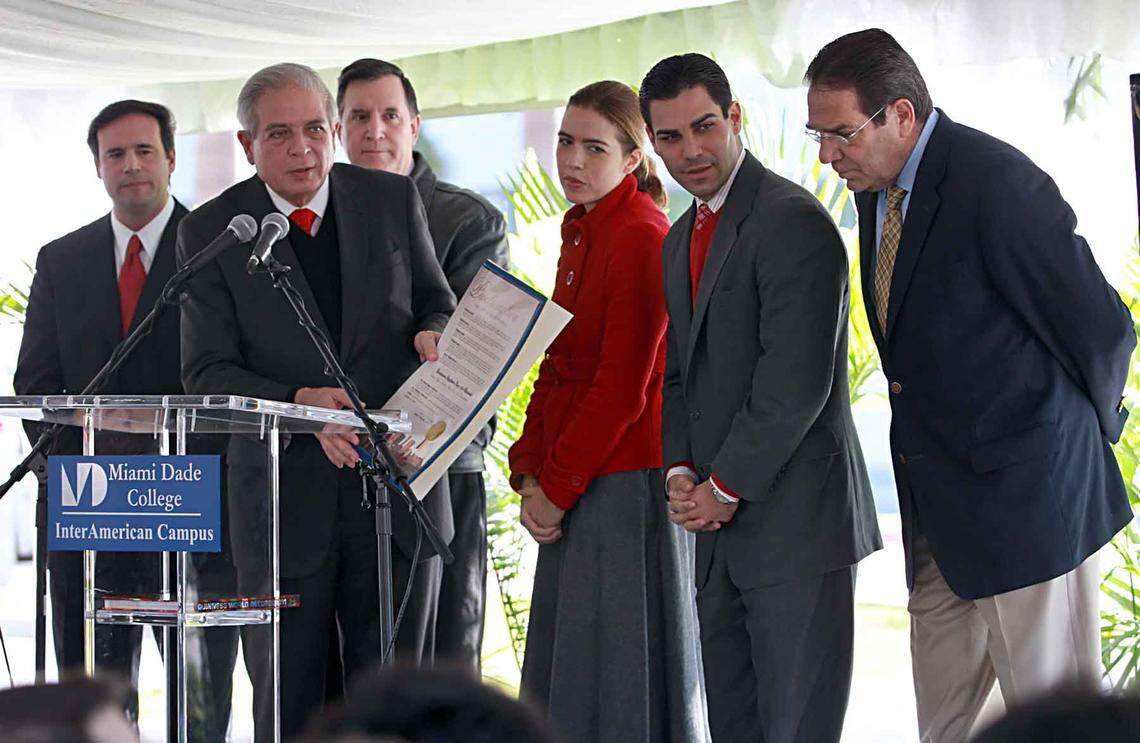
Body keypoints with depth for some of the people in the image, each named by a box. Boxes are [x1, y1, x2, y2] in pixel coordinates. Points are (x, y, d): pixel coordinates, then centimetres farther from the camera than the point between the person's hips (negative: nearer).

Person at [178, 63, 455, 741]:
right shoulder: (211, 231, -2)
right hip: (285, 499, -1)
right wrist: (301, 402, -23)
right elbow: (208, 374, -6)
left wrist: (432, 334, -9)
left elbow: (439, 304, 15)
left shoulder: (394, 199, 4)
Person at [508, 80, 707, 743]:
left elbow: (623, 386, -17)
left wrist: (557, 487, -13)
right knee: (570, 670, 10)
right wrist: (530, 470, 5)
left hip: (627, 482, -9)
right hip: (572, 487, 9)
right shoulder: (581, 233, 16)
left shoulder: (641, 236, -13)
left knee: (622, 673, -3)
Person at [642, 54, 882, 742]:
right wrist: (681, 472, 3)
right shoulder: (681, 240, 17)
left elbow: (796, 382, -20)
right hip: (721, 529, 9)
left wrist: (726, 486, -13)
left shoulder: (793, 221, -13)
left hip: (795, 522, -9)